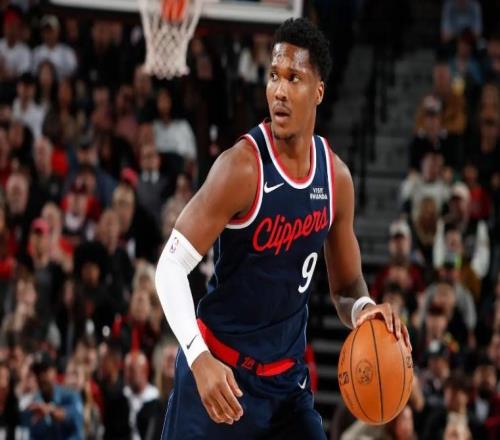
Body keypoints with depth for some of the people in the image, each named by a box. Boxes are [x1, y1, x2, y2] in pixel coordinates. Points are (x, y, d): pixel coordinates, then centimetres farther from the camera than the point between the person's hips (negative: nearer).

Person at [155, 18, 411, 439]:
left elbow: (347, 286, 12)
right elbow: (171, 266, -19)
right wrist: (199, 357, -32)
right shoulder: (243, 167, -18)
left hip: (288, 378, 5)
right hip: (220, 373, -5)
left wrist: (363, 309, -13)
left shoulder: (336, 178, 1)